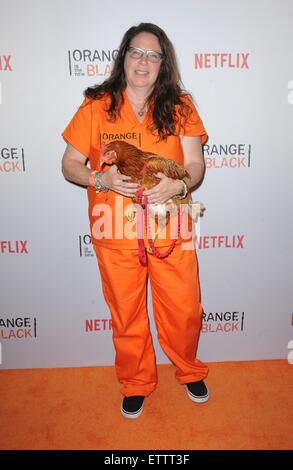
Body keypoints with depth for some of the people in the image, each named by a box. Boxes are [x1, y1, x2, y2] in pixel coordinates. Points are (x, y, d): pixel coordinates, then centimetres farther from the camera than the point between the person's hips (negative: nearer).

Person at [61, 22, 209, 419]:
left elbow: (196, 164, -1)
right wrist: (102, 180, -20)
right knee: (127, 316, 14)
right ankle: (136, 384, 42)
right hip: (116, 235, 0)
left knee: (184, 311, 13)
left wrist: (178, 184, -24)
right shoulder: (96, 105, -1)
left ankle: (190, 371, 45)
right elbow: (70, 164, 0)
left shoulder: (179, 106, 3)